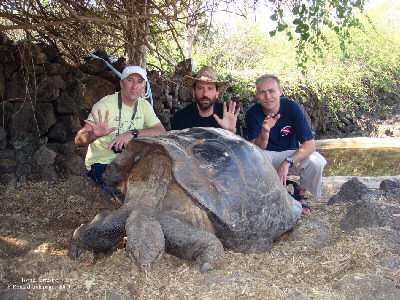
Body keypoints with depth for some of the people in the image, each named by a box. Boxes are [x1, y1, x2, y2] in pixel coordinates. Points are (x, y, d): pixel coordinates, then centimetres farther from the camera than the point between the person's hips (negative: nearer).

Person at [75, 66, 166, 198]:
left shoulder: (144, 105, 3)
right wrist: (96, 134, -44)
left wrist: (133, 133, -28)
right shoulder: (105, 105, -14)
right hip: (101, 163, -5)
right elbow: (79, 140, -21)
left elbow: (162, 132, -12)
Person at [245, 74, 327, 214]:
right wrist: (265, 131, -42)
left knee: (316, 161, -29)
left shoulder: (292, 107, -18)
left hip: (291, 153, 0)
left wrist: (287, 162, -36)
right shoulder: (252, 113, -15)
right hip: (267, 156, 0)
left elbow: (310, 144, -22)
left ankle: (302, 195, -1)